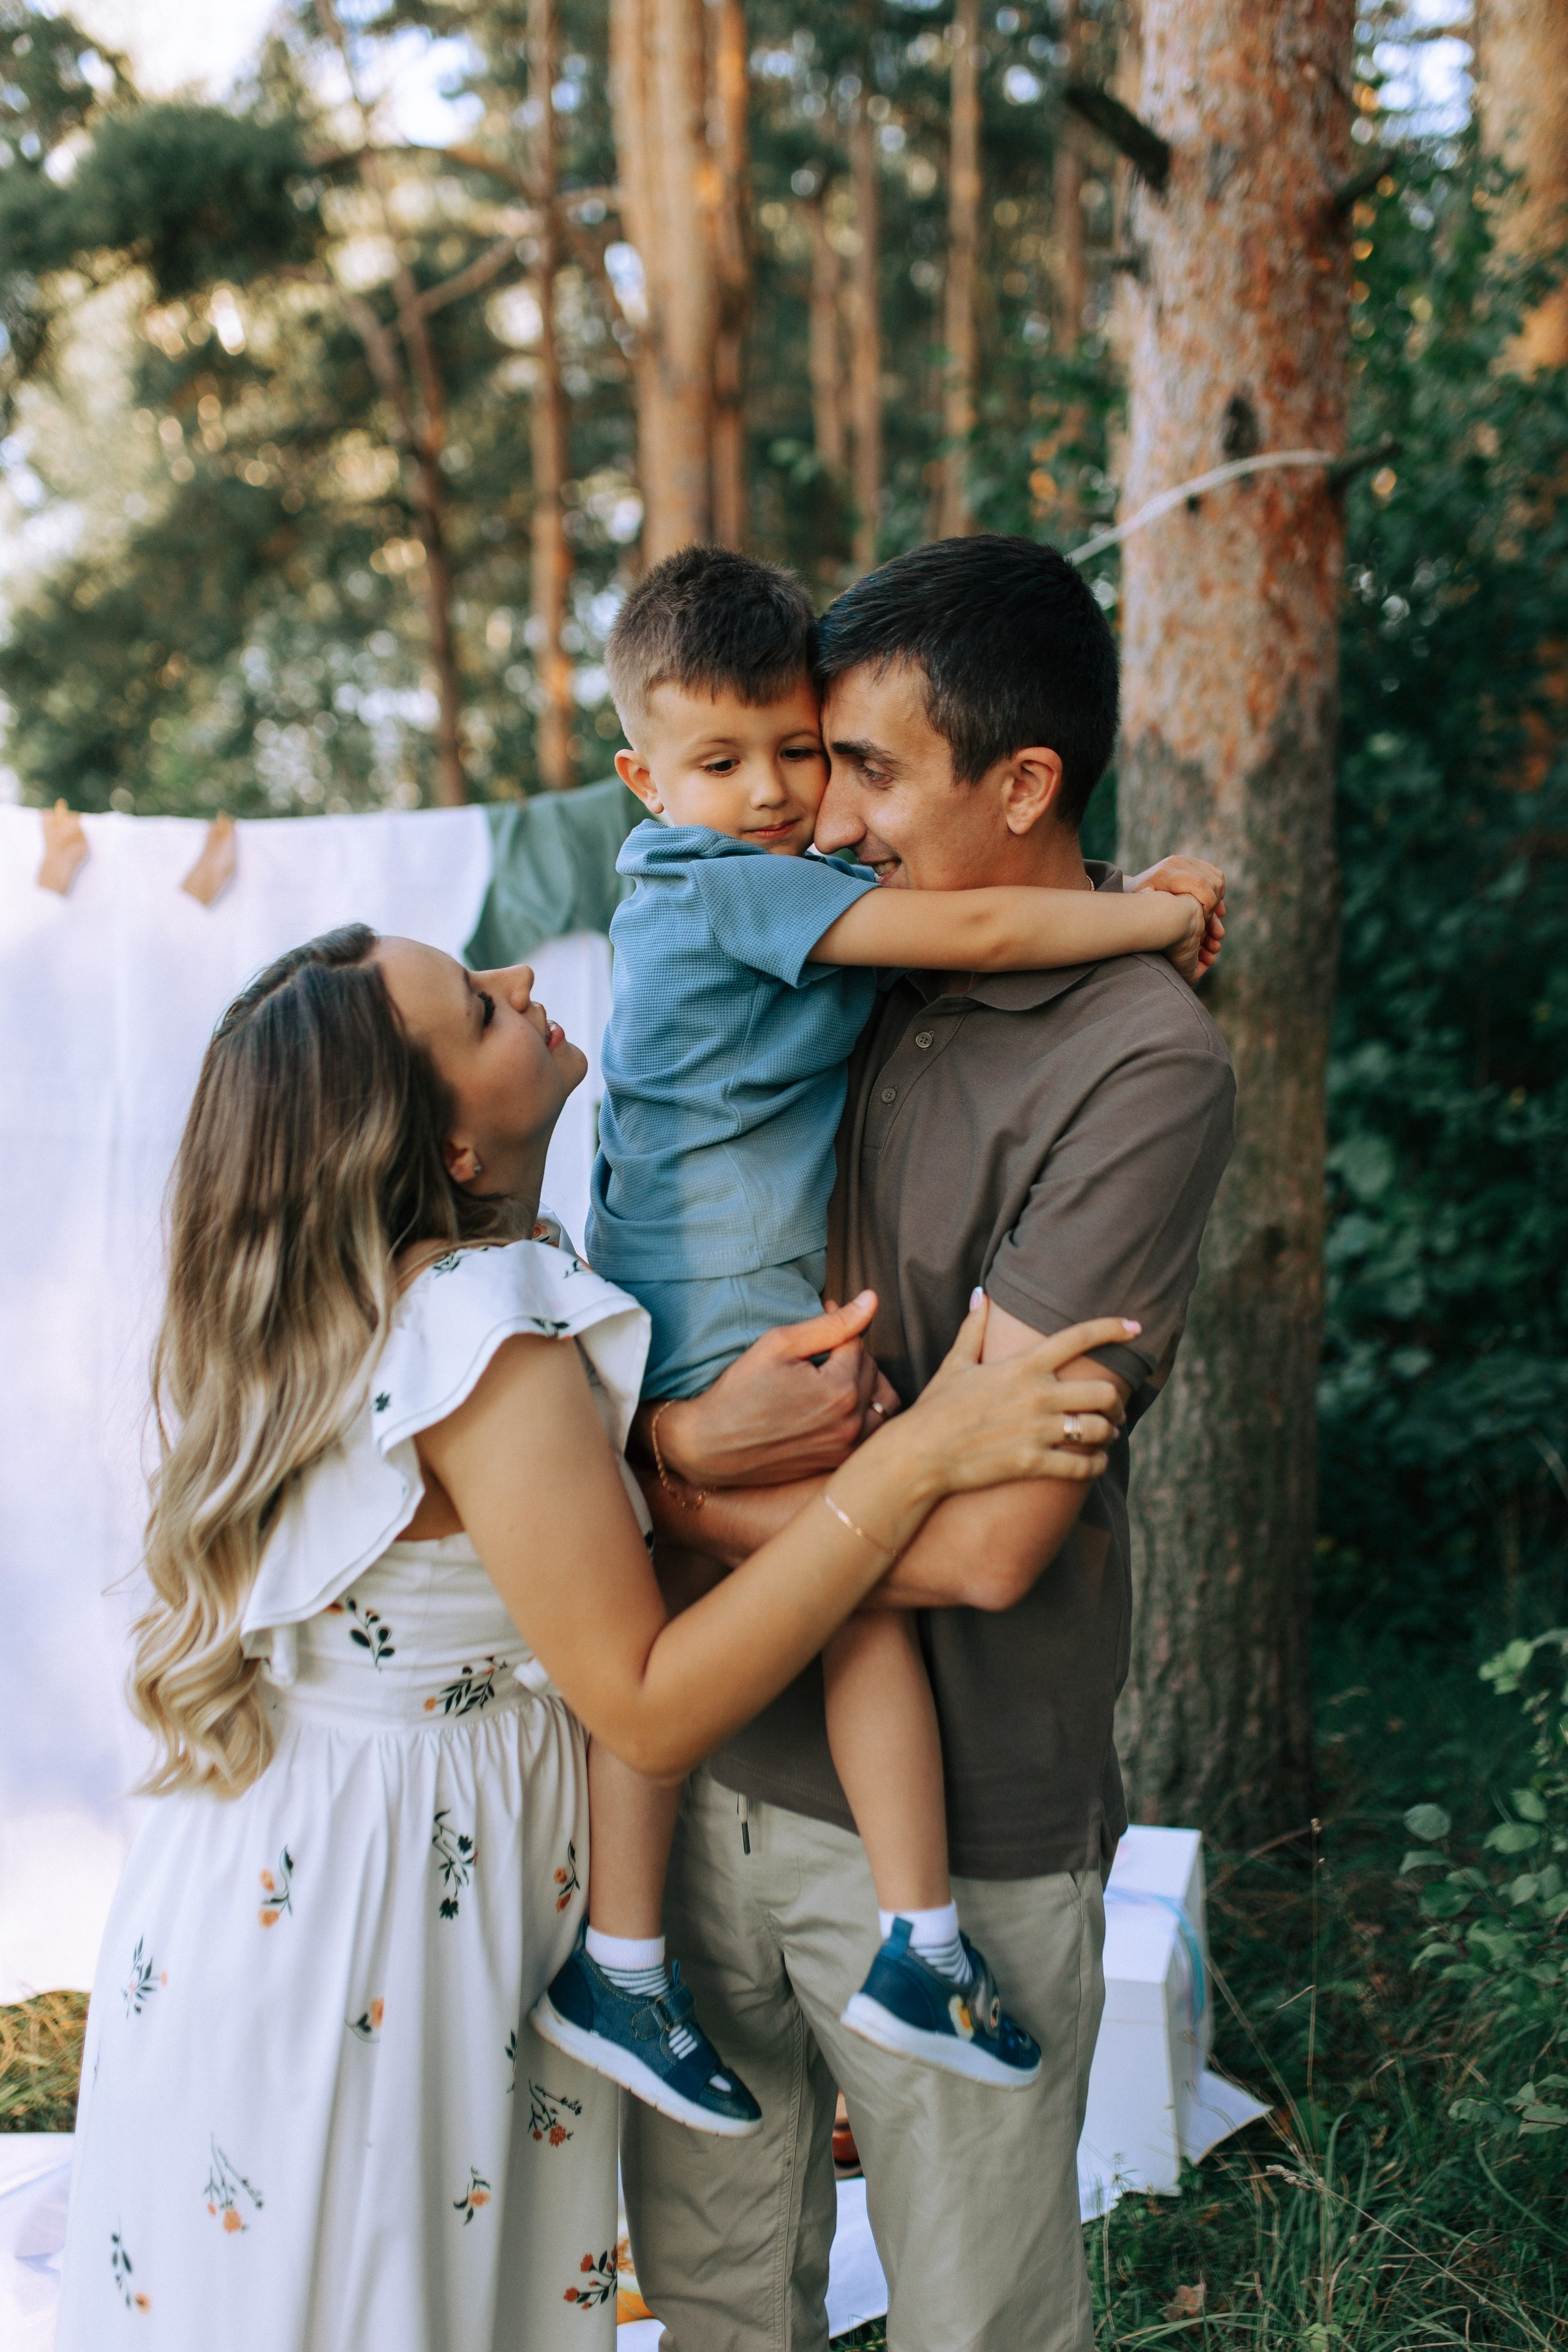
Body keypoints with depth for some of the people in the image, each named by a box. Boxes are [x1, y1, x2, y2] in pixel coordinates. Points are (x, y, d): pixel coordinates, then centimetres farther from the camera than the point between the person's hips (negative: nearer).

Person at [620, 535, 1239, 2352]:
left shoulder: (1139, 1072, -18)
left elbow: (980, 1537, -22)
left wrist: (666, 1491, -11)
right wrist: (692, 1428, -17)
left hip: (954, 1828, -5)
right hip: (722, 1769, 6)